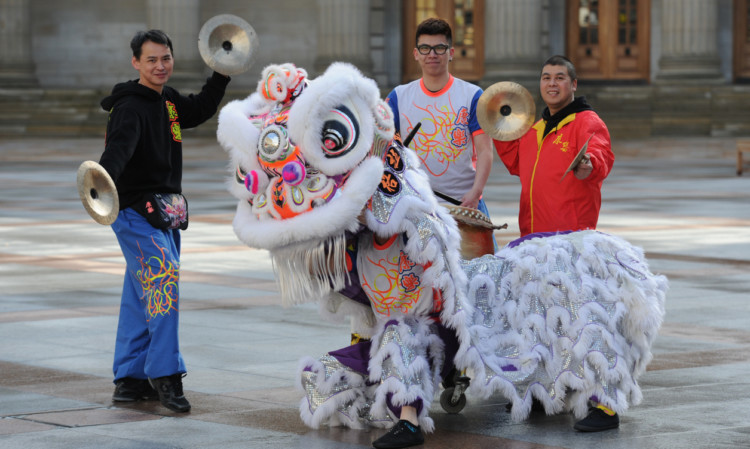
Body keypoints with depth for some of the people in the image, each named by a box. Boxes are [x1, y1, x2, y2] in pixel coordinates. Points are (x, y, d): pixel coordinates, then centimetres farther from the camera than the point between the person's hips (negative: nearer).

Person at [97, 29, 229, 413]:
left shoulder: (167, 101, 11)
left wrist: (223, 74, 22)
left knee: (141, 296, 11)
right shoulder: (129, 107, -16)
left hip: (164, 212, 9)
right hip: (136, 212, -9)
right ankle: (164, 374, -16)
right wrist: (105, 179, -53)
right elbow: (119, 146, -34)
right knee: (163, 281, -19)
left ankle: (129, 379, 17)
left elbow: (200, 110, 31)